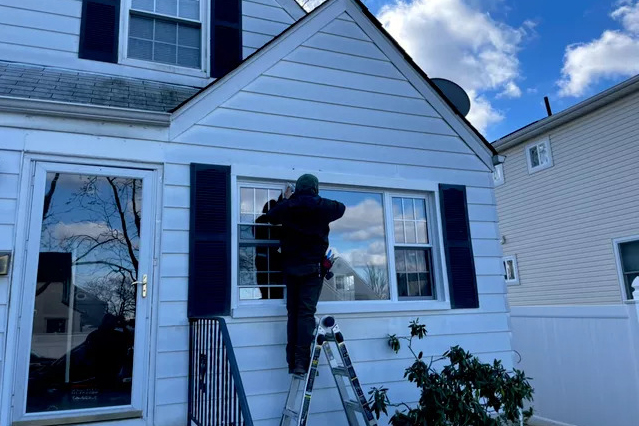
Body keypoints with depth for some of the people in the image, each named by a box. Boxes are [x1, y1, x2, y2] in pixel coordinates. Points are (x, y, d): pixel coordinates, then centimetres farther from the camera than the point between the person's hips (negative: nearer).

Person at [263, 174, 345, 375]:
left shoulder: (287, 206, 2)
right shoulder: (322, 206, -3)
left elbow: (269, 216, 20)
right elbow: (341, 208, 16)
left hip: (290, 267, 3)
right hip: (312, 268, -3)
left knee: (293, 313, 8)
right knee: (306, 313, -6)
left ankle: (292, 361, 8)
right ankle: (301, 361, -12)